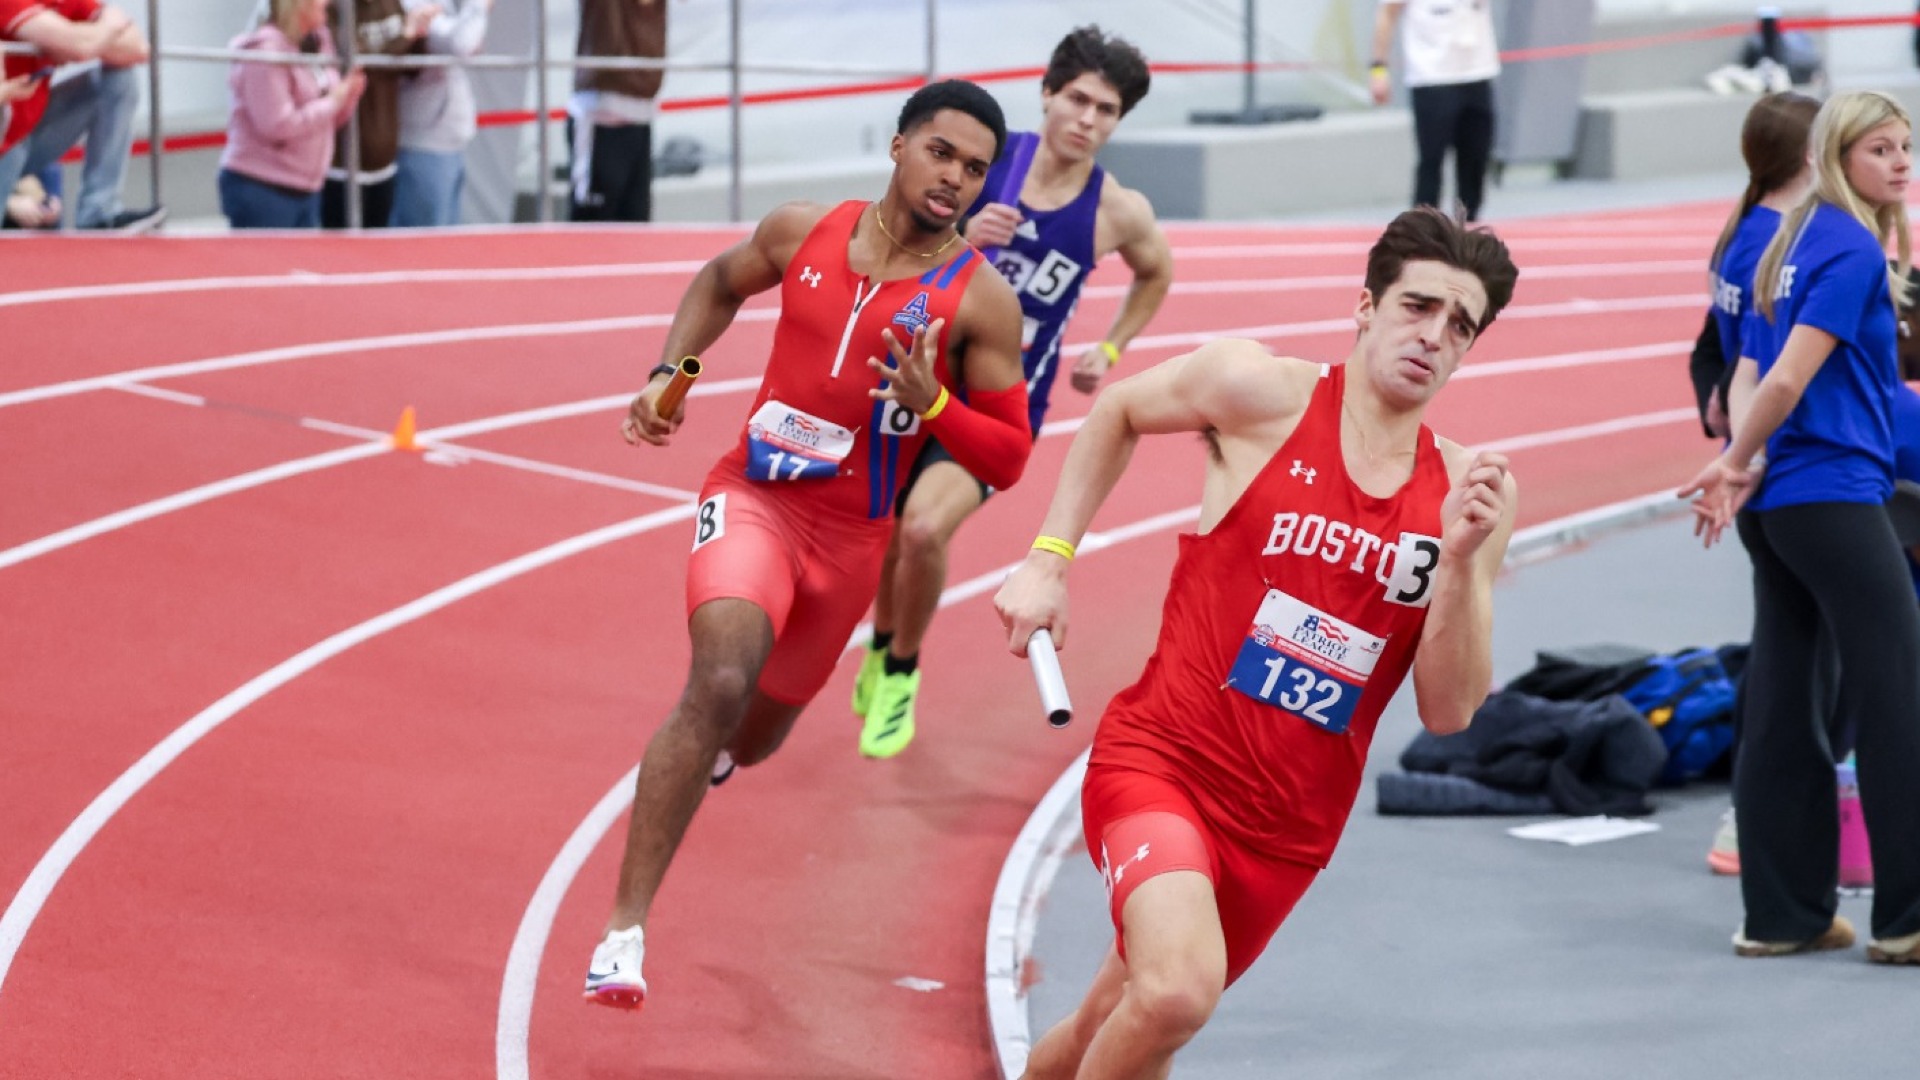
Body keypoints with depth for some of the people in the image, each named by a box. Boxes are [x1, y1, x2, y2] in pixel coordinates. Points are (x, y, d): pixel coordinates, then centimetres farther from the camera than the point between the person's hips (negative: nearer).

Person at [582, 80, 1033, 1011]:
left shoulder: (981, 300, -9)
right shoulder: (803, 234, -3)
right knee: (723, 676, -29)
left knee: (751, 739, 20)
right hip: (753, 501, -1)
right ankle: (625, 927, -28)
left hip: (850, 540, 1)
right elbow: (722, 281, 20)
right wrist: (670, 371, 6)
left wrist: (930, 406, -24)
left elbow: (1007, 461, -7)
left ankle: (702, 749, 63)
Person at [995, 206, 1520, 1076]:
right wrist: (1048, 559, 6)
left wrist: (1461, 561, -16)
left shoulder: (1465, 490, 0)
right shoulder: (1262, 392, -8)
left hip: (1288, 832, 4)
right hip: (1162, 764, -4)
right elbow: (1117, 411, 12)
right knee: (1177, 990, -30)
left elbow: (1448, 712, -2)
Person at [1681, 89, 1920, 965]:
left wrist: (1739, 469, -1)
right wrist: (1733, 467, -4)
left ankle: (1782, 913, 11)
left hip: (1777, 505, 9)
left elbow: (1758, 377, 12)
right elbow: (1788, 380, -17)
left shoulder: (1796, 244, 16)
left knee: (1782, 704, 8)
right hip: (1835, 495, -9)